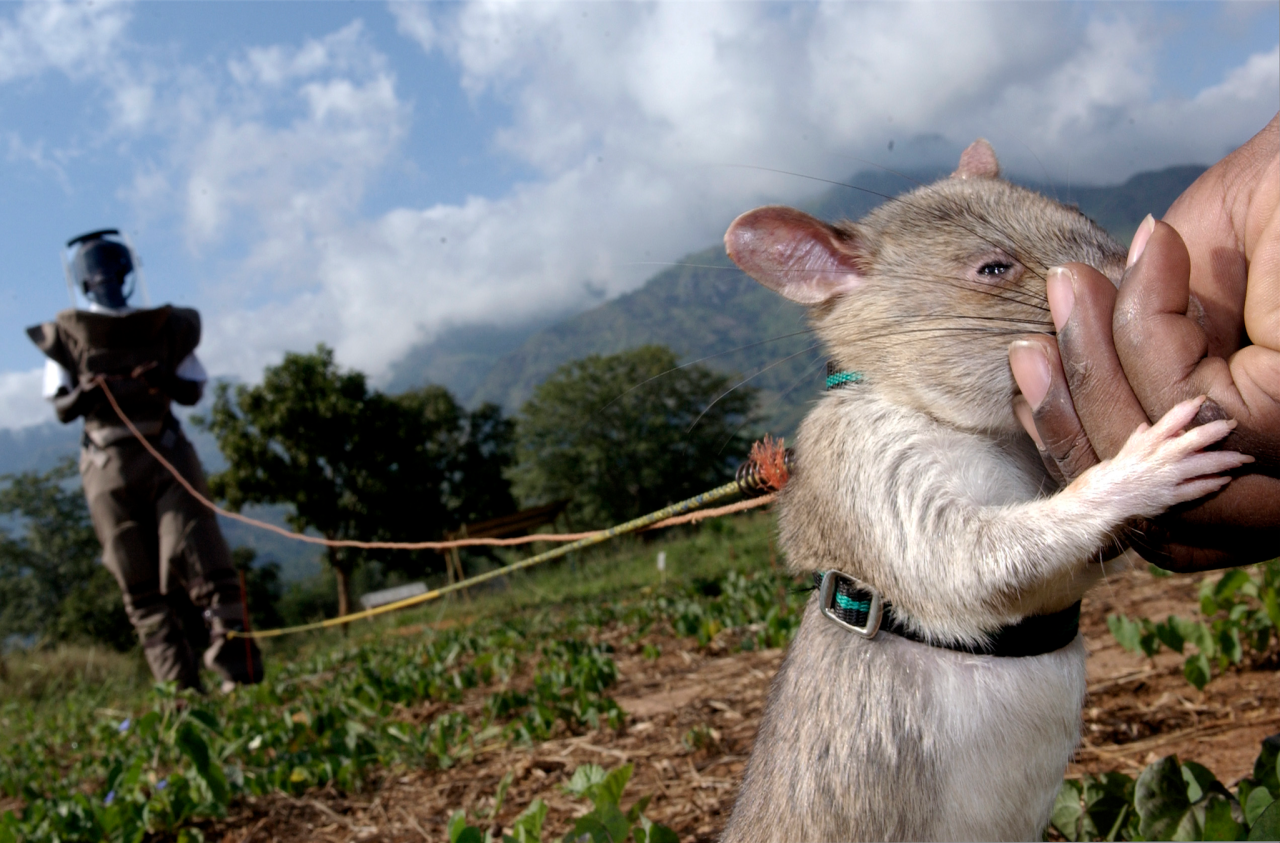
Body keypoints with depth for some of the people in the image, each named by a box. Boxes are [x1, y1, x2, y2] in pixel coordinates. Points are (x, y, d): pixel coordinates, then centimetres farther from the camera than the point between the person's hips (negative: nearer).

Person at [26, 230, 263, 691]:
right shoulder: (68, 337, 8)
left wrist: (166, 381, -13)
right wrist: (82, 396, -14)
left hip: (167, 455, 0)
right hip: (109, 468, 0)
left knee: (197, 558, -6)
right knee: (142, 588, -3)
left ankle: (241, 670, -7)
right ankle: (181, 686, -5)